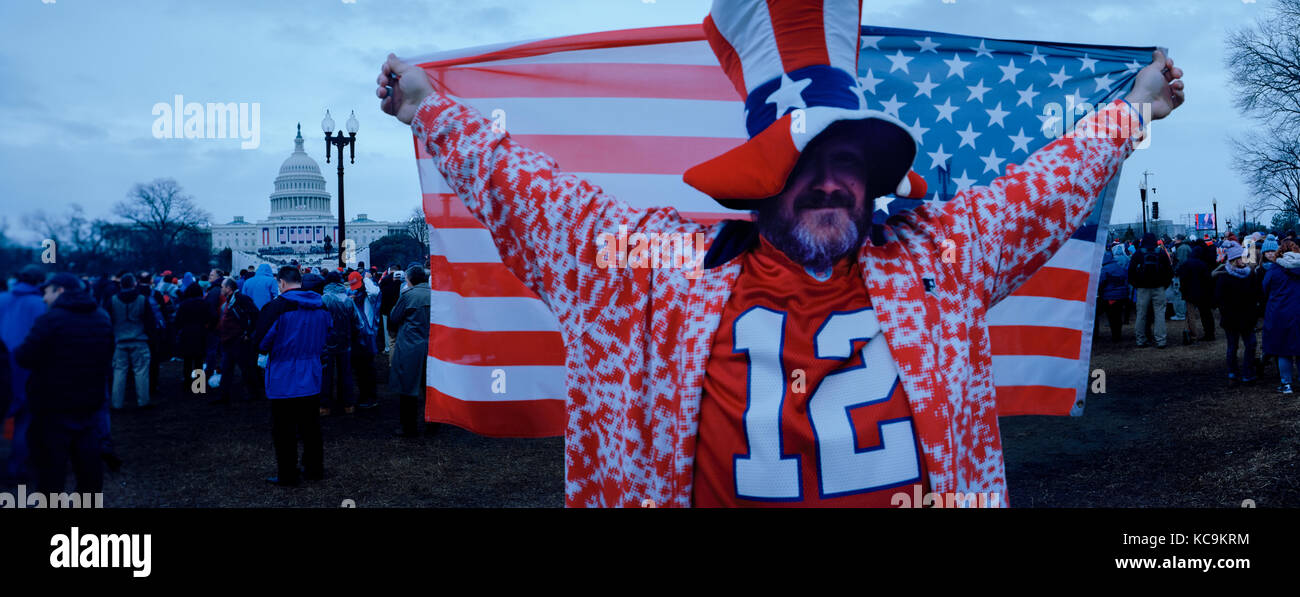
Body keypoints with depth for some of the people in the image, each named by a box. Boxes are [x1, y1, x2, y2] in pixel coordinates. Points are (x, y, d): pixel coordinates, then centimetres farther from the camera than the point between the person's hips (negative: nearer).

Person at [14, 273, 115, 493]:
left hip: (53, 410, -6)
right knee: (90, 468, 14)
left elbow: (24, 358, -14)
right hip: (91, 407, 6)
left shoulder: (51, 320, -14)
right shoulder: (103, 318, 7)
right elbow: (107, 359, 15)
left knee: (49, 470, 2)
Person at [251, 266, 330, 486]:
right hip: (312, 380, 6)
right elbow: (325, 339, 16)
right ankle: (314, 469, 27)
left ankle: (287, 476, 12)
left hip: (284, 382, -6)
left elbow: (260, 343, -13)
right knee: (311, 426, 17)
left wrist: (268, 349, 7)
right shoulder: (320, 307, 4)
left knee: (284, 430, 5)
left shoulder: (277, 307, -17)